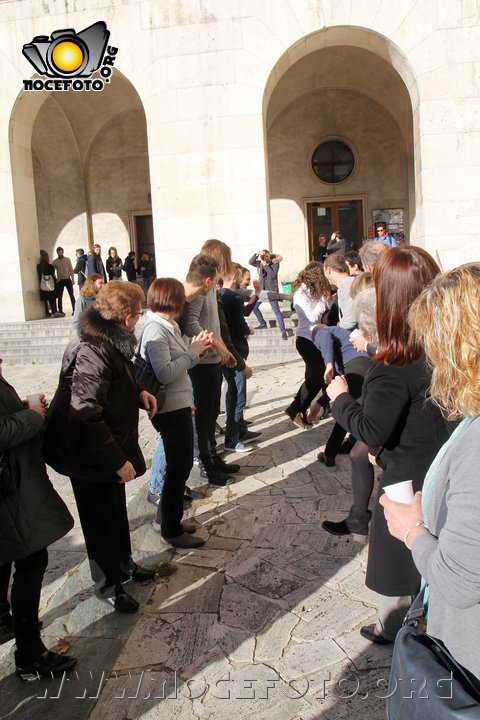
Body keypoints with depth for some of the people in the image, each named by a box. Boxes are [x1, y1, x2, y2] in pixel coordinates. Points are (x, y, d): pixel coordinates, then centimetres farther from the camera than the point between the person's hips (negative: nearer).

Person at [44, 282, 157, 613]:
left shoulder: (111, 341, 2)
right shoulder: (94, 351, -30)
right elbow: (85, 415, -32)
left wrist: (138, 392, 1)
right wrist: (117, 460, -26)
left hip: (110, 449, 9)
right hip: (91, 457, -9)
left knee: (117, 510, 26)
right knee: (102, 521, 10)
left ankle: (124, 564, 48)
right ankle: (108, 586, 32)